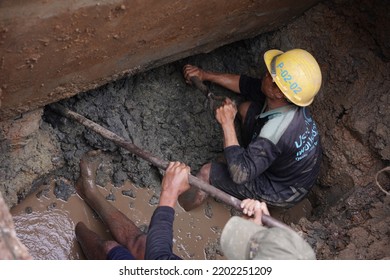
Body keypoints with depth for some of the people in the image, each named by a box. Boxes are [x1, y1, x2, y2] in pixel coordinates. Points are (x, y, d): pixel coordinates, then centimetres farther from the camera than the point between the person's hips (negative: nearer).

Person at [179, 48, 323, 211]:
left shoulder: (276, 131, -43)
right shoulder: (290, 99, -18)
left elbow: (240, 173, -40)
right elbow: (246, 85, -1)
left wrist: (227, 123, -36)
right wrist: (205, 75, 4)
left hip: (282, 193, -8)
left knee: (208, 172, -11)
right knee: (246, 109, 6)